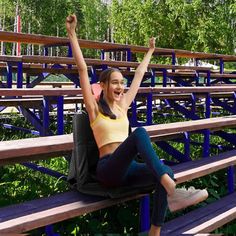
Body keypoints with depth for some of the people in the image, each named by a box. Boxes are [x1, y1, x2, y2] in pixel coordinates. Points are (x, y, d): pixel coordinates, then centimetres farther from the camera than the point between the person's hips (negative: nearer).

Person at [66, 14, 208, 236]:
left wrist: (149, 52, 38)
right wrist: (72, 33, -8)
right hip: (108, 169, -5)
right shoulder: (94, 108, 3)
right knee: (139, 133, -32)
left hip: (128, 167, 6)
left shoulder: (123, 105, 18)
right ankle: (172, 190, -44)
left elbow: (139, 74, 28)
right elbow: (82, 69, -4)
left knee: (165, 172, -26)